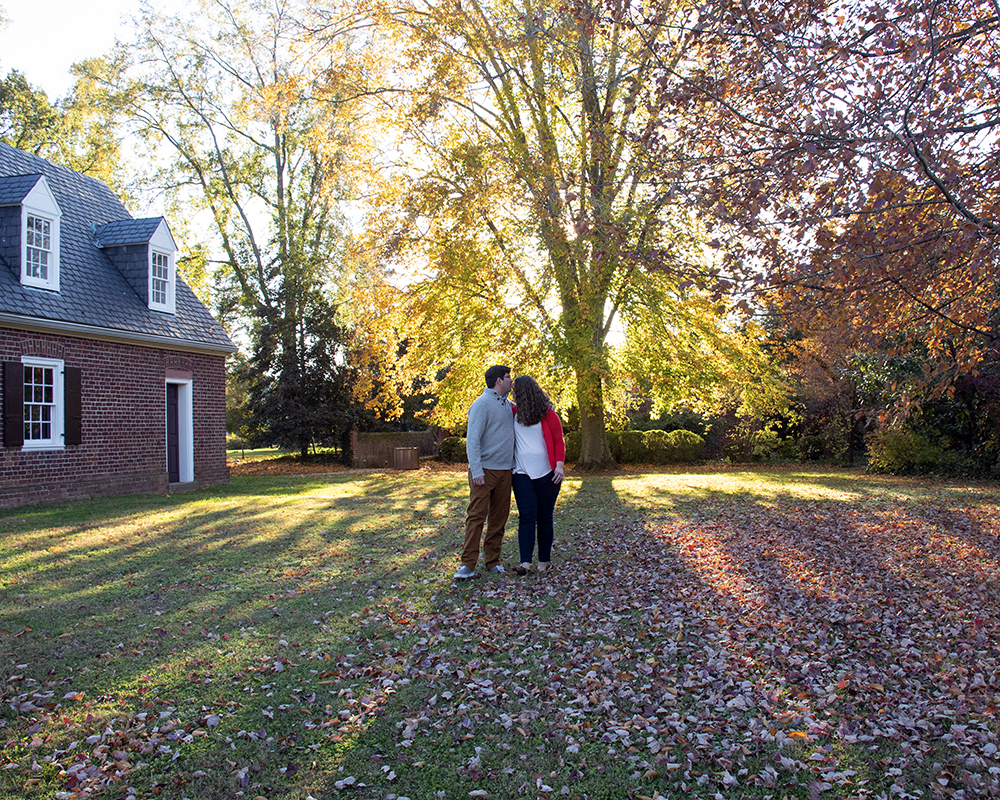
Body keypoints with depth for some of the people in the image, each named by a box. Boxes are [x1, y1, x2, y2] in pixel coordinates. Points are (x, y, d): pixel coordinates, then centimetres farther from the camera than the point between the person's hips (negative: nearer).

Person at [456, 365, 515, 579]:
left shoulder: (507, 405, 14)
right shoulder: (482, 404, -9)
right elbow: (472, 439, -14)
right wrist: (476, 471, -21)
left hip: (504, 470, 7)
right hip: (484, 469, -7)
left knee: (499, 517, 8)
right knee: (476, 515, -8)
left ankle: (493, 561, 16)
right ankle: (468, 565, -5)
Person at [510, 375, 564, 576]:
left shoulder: (548, 413, -1)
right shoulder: (513, 413, 11)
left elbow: (559, 441, -1)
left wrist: (559, 465, -12)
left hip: (546, 473, -2)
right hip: (522, 473, 3)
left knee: (544, 518, 4)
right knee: (526, 517, -7)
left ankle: (544, 561, 13)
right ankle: (525, 563, -12)